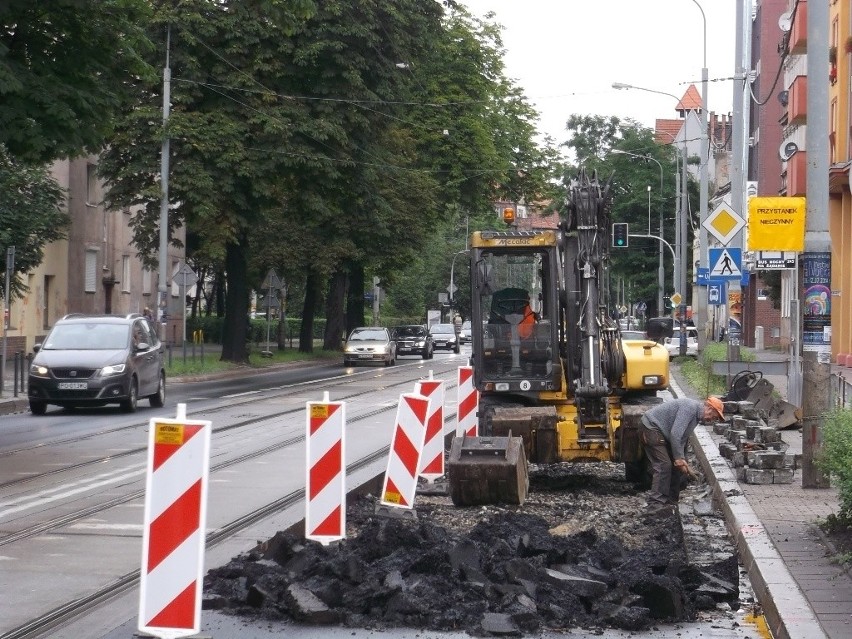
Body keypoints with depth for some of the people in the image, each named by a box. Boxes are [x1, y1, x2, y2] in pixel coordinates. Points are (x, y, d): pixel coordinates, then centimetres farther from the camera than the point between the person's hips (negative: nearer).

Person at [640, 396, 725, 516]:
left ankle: (670, 502, 16)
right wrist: (679, 458, -22)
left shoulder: (696, 415, 11)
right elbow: (675, 434, -28)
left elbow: (683, 438, 19)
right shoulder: (690, 408, -23)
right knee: (663, 466, -17)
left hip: (662, 432, 11)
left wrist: (682, 460, 13)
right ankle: (656, 505, -20)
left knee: (676, 467, 10)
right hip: (652, 427, -11)